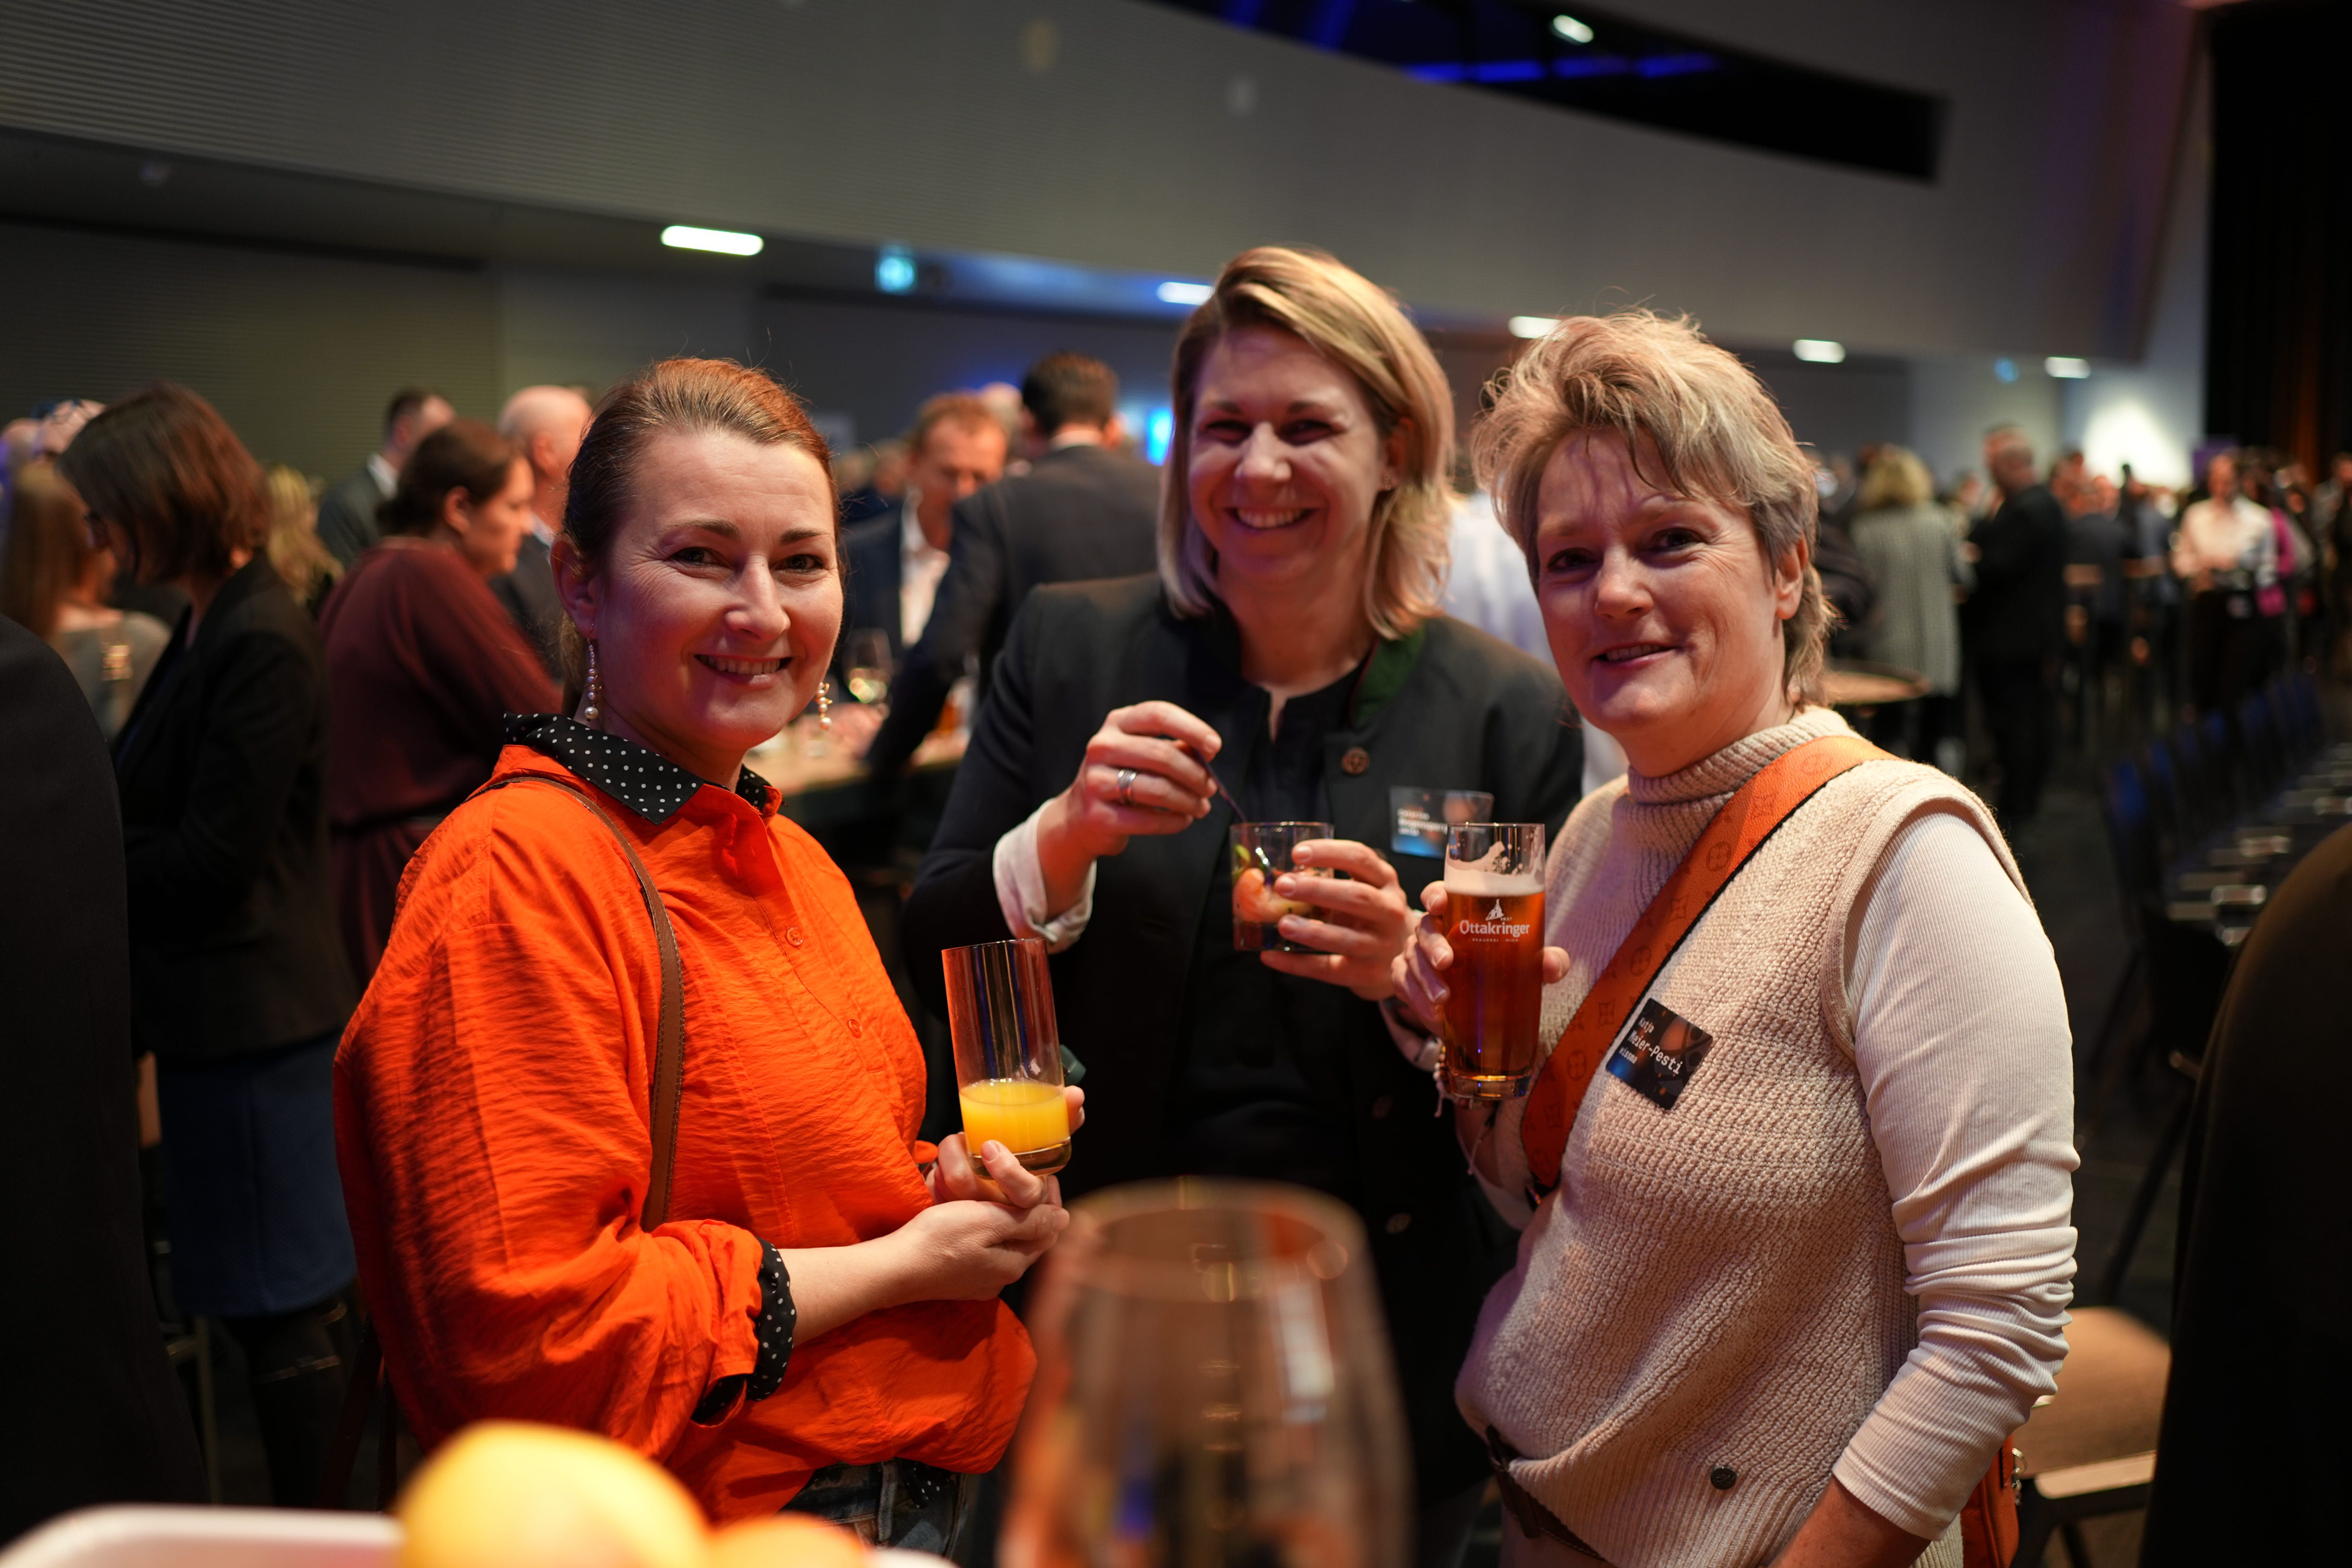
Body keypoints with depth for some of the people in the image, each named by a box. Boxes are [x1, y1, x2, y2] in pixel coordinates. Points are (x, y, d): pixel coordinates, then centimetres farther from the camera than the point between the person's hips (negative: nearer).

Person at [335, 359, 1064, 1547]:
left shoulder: (785, 857, 6)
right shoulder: (517, 874, -22)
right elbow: (521, 1333, -27)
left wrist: (957, 1187, -3)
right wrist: (898, 1265, -19)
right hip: (712, 1528, -8)